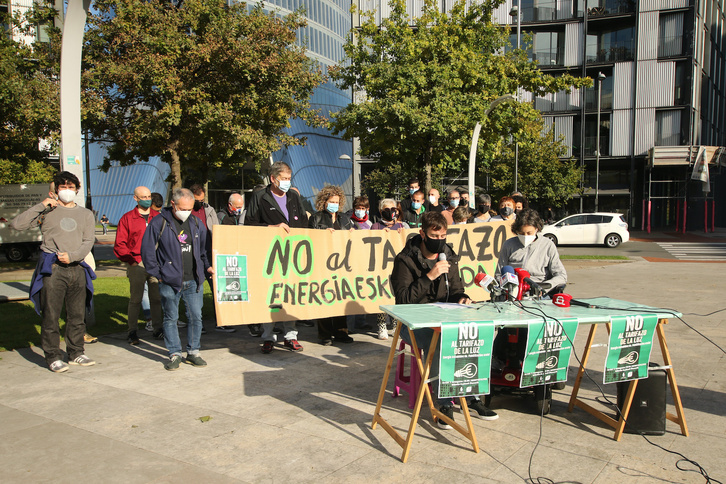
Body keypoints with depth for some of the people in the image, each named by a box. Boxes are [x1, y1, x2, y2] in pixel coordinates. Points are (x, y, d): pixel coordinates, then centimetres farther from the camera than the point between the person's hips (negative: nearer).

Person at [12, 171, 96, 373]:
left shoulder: (86, 214, 15)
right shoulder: (47, 211, 8)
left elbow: (88, 241, 6)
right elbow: (17, 224, -2)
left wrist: (72, 256, -11)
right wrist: (41, 206, -7)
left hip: (77, 268, 3)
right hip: (52, 269, -3)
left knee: (77, 315, 8)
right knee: (51, 315, -2)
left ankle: (76, 353, 19)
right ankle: (53, 356, 7)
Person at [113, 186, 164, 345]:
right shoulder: (127, 218, 3)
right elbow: (119, 244, 1)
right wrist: (132, 260, -7)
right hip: (136, 264, -2)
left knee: (156, 298, 5)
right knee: (135, 299, 1)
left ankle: (157, 329, 15)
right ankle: (132, 332, 9)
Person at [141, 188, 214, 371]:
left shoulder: (197, 223, 9)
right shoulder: (159, 223, -4)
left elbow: (204, 249, 20)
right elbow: (147, 251, -1)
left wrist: (206, 266, 7)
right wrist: (157, 274, -4)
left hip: (194, 280, 3)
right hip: (169, 281, -3)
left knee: (196, 316, 6)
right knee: (171, 318, 5)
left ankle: (193, 352, 19)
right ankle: (175, 354, 17)